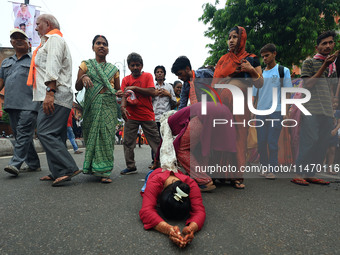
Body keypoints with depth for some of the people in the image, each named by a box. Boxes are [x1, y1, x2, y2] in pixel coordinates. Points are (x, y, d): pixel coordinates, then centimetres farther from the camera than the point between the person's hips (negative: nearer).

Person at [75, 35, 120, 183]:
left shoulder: (113, 69, 16)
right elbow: (78, 87, 5)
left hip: (109, 105, 0)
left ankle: (103, 172, -5)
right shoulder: (86, 65, 12)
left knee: (106, 135, -8)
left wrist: (120, 93, -5)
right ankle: (93, 167, 11)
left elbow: (118, 89, 18)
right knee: (92, 135, -3)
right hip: (92, 105, 0)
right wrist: (83, 78, -16)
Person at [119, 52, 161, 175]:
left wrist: (135, 87, -13)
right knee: (128, 142, 4)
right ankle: (131, 167, 15)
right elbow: (124, 95, -1)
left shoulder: (148, 76, 3)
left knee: (155, 141, 2)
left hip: (147, 115, -2)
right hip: (131, 116, 3)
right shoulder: (126, 79, 9)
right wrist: (122, 106, -22)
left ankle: (160, 163, 13)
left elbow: (152, 92, -10)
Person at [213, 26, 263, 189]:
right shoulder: (223, 59, 18)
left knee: (239, 137, -4)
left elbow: (260, 84, 9)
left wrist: (252, 70, -6)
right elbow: (215, 82, 14)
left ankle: (237, 175, 2)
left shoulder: (252, 59, 14)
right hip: (223, 101, 1)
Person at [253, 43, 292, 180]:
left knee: (272, 142, -5)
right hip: (260, 112, 4)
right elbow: (254, 94, 17)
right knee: (261, 142, 4)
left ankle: (272, 169, 4)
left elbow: (287, 93, 2)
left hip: (276, 112, -3)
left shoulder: (283, 71, 7)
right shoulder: (260, 74, 16)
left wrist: (285, 111, -7)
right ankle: (264, 166, 17)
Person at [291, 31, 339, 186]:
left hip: (327, 112, 7)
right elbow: (308, 84, -9)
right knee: (309, 141, -11)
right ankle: (299, 174, -4)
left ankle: (311, 174, 11)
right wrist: (324, 66, -11)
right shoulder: (309, 62, 3)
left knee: (322, 144, 3)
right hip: (311, 109, -7)